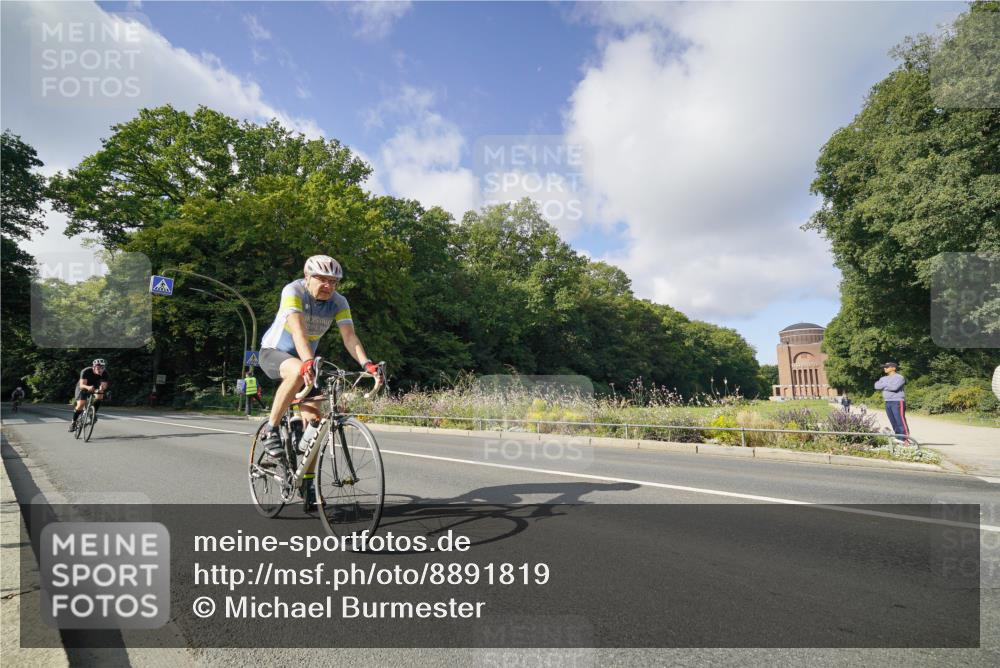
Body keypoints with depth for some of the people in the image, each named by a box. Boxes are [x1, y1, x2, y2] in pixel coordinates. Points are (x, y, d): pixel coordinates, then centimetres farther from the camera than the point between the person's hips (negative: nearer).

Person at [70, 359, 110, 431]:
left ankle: (94, 413, -6)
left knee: (100, 396, -28)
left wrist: (102, 388, -56)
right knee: (81, 405, -17)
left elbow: (104, 384, -32)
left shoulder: (105, 374, -25)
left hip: (95, 388, 2)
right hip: (83, 387, -2)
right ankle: (73, 422, 4)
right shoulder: (86, 371, -32)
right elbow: (82, 385, -38)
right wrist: (88, 387, -60)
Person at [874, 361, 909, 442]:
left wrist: (884, 386, -5)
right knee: (894, 423, 9)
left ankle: (906, 440, -10)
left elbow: (894, 387, -20)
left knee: (901, 422, -11)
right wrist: (887, 385, -8)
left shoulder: (899, 377, -4)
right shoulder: (883, 378, 17)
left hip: (897, 402, -7)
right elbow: (876, 386, 1)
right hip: (888, 402, 7)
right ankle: (899, 440, 14)